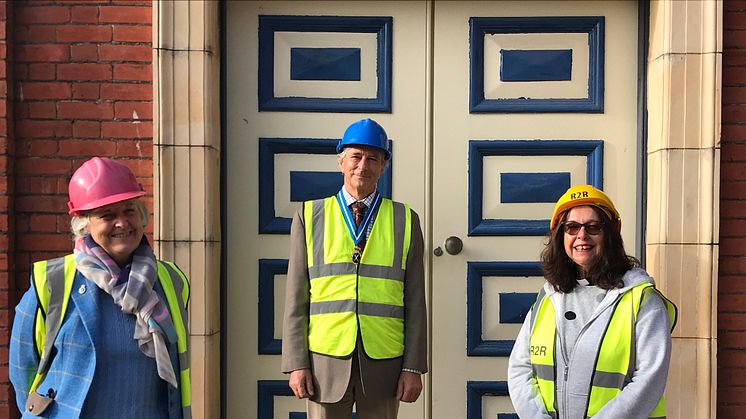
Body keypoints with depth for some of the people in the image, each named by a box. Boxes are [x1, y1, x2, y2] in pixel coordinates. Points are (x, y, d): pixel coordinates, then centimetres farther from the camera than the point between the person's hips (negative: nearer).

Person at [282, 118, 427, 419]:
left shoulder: (405, 221, 5)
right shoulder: (309, 217, 4)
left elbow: (415, 303, 3)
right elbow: (296, 299, 2)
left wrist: (413, 367, -2)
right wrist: (296, 364, -4)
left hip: (383, 364, 1)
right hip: (326, 361, 0)